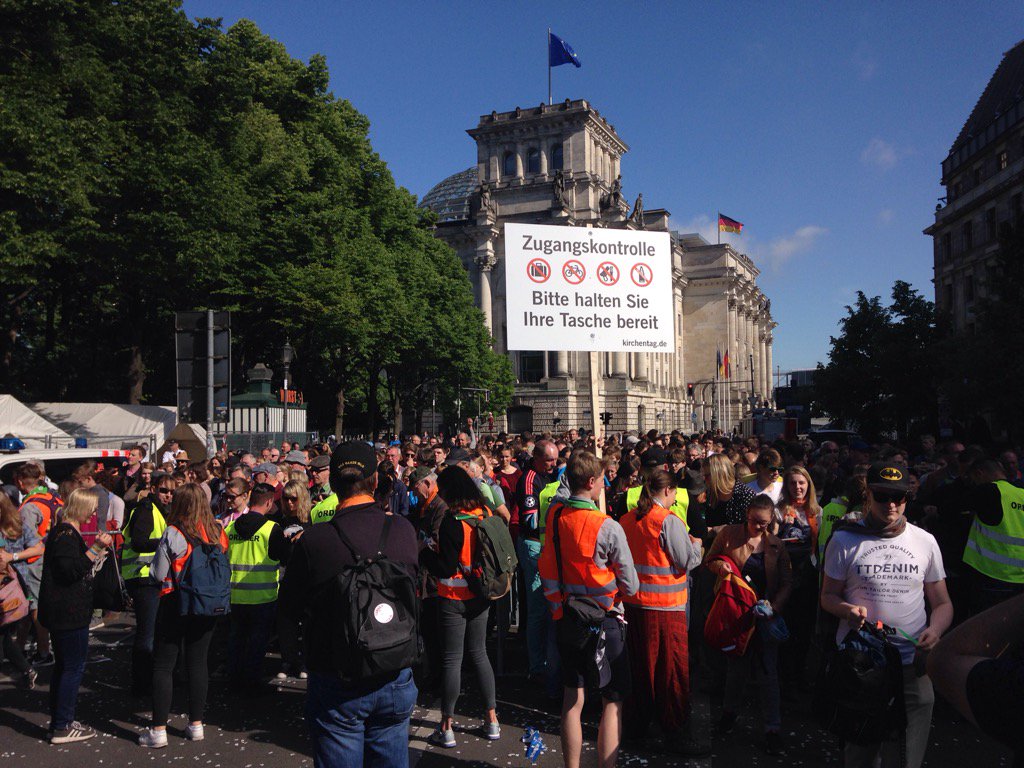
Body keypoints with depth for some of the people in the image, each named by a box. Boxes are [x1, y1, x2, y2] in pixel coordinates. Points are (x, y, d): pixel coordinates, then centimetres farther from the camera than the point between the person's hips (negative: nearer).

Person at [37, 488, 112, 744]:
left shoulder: (65, 531, 15)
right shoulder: (66, 534, -17)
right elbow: (71, 571, -27)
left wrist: (97, 553, 18)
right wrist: (96, 549, -29)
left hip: (62, 611, 11)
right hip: (69, 612, -11)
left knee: (63, 666, 17)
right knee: (74, 667, -4)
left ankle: (60, 722, 25)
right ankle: (62, 728, 2)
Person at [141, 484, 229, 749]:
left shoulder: (173, 534, -16)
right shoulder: (218, 532, -2)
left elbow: (158, 575, -11)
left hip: (175, 605, -4)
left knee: (163, 666, 6)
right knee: (198, 662, 13)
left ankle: (158, 730, 10)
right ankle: (196, 725, 20)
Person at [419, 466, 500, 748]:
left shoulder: (452, 521, -21)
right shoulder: (484, 515, -1)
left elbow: (445, 569, -21)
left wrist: (423, 552, -7)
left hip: (454, 600, -6)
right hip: (480, 597, 6)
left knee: (451, 659, 4)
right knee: (479, 654, 17)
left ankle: (446, 727, 14)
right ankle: (491, 720, 23)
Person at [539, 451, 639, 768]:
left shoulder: (554, 516, -5)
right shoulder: (607, 528, -20)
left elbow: (548, 569, 4)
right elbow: (630, 585, -12)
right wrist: (621, 590, 7)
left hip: (565, 614, 5)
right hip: (603, 619, -5)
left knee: (572, 699, 15)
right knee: (613, 701, 8)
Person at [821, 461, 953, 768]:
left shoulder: (925, 542, 4)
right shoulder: (844, 540, -1)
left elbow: (942, 603, 9)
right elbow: (828, 596, 5)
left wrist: (935, 630, -12)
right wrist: (847, 610, -17)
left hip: (912, 665, 1)